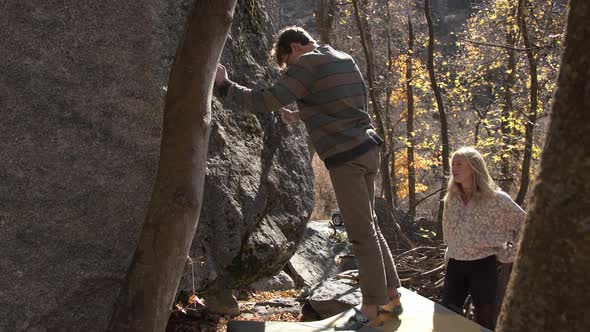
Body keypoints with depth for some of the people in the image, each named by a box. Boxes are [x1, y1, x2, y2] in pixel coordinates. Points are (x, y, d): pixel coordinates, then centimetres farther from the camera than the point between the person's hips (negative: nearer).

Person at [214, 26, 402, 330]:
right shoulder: (345, 60, 16)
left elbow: (267, 101, -19)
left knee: (362, 233, -1)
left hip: (346, 157, -9)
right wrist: (300, 116, 26)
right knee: (368, 226, 17)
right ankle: (391, 295, 25)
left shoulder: (308, 64, -10)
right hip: (367, 149, 9)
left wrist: (224, 86, -9)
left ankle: (373, 307, 8)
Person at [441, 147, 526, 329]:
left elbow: (525, 223, -3)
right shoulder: (451, 199, 6)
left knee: (483, 320, 6)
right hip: (455, 265, 5)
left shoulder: (495, 198, -10)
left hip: (483, 266, -4)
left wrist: (509, 254, -4)